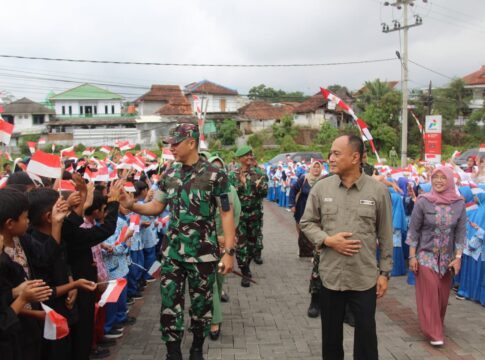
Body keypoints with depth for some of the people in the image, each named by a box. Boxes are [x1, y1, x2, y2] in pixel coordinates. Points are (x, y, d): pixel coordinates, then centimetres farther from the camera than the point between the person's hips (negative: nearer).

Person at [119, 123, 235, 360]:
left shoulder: (214, 175, -11)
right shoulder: (169, 174, 4)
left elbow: (226, 214, -9)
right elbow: (157, 206, 11)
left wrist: (229, 251, -13)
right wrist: (132, 206, -9)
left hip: (203, 253, -4)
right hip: (172, 252, 4)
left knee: (201, 304, 10)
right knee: (169, 303, 6)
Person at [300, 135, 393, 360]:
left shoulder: (378, 190, -5)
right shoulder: (321, 187, -2)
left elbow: (385, 236, 1)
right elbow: (306, 223, 6)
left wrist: (385, 272, 1)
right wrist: (328, 240, -11)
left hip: (365, 278, -1)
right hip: (330, 276, 2)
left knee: (366, 334, 9)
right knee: (331, 333, 16)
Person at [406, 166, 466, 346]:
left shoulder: (459, 204, -2)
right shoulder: (423, 202, -9)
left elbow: (461, 232, 2)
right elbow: (413, 230, -5)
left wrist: (458, 257, -4)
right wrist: (412, 256, -7)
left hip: (447, 257, 3)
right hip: (426, 255, -3)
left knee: (443, 294, 11)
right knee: (429, 294, -2)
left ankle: (437, 325, 32)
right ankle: (434, 333, 9)